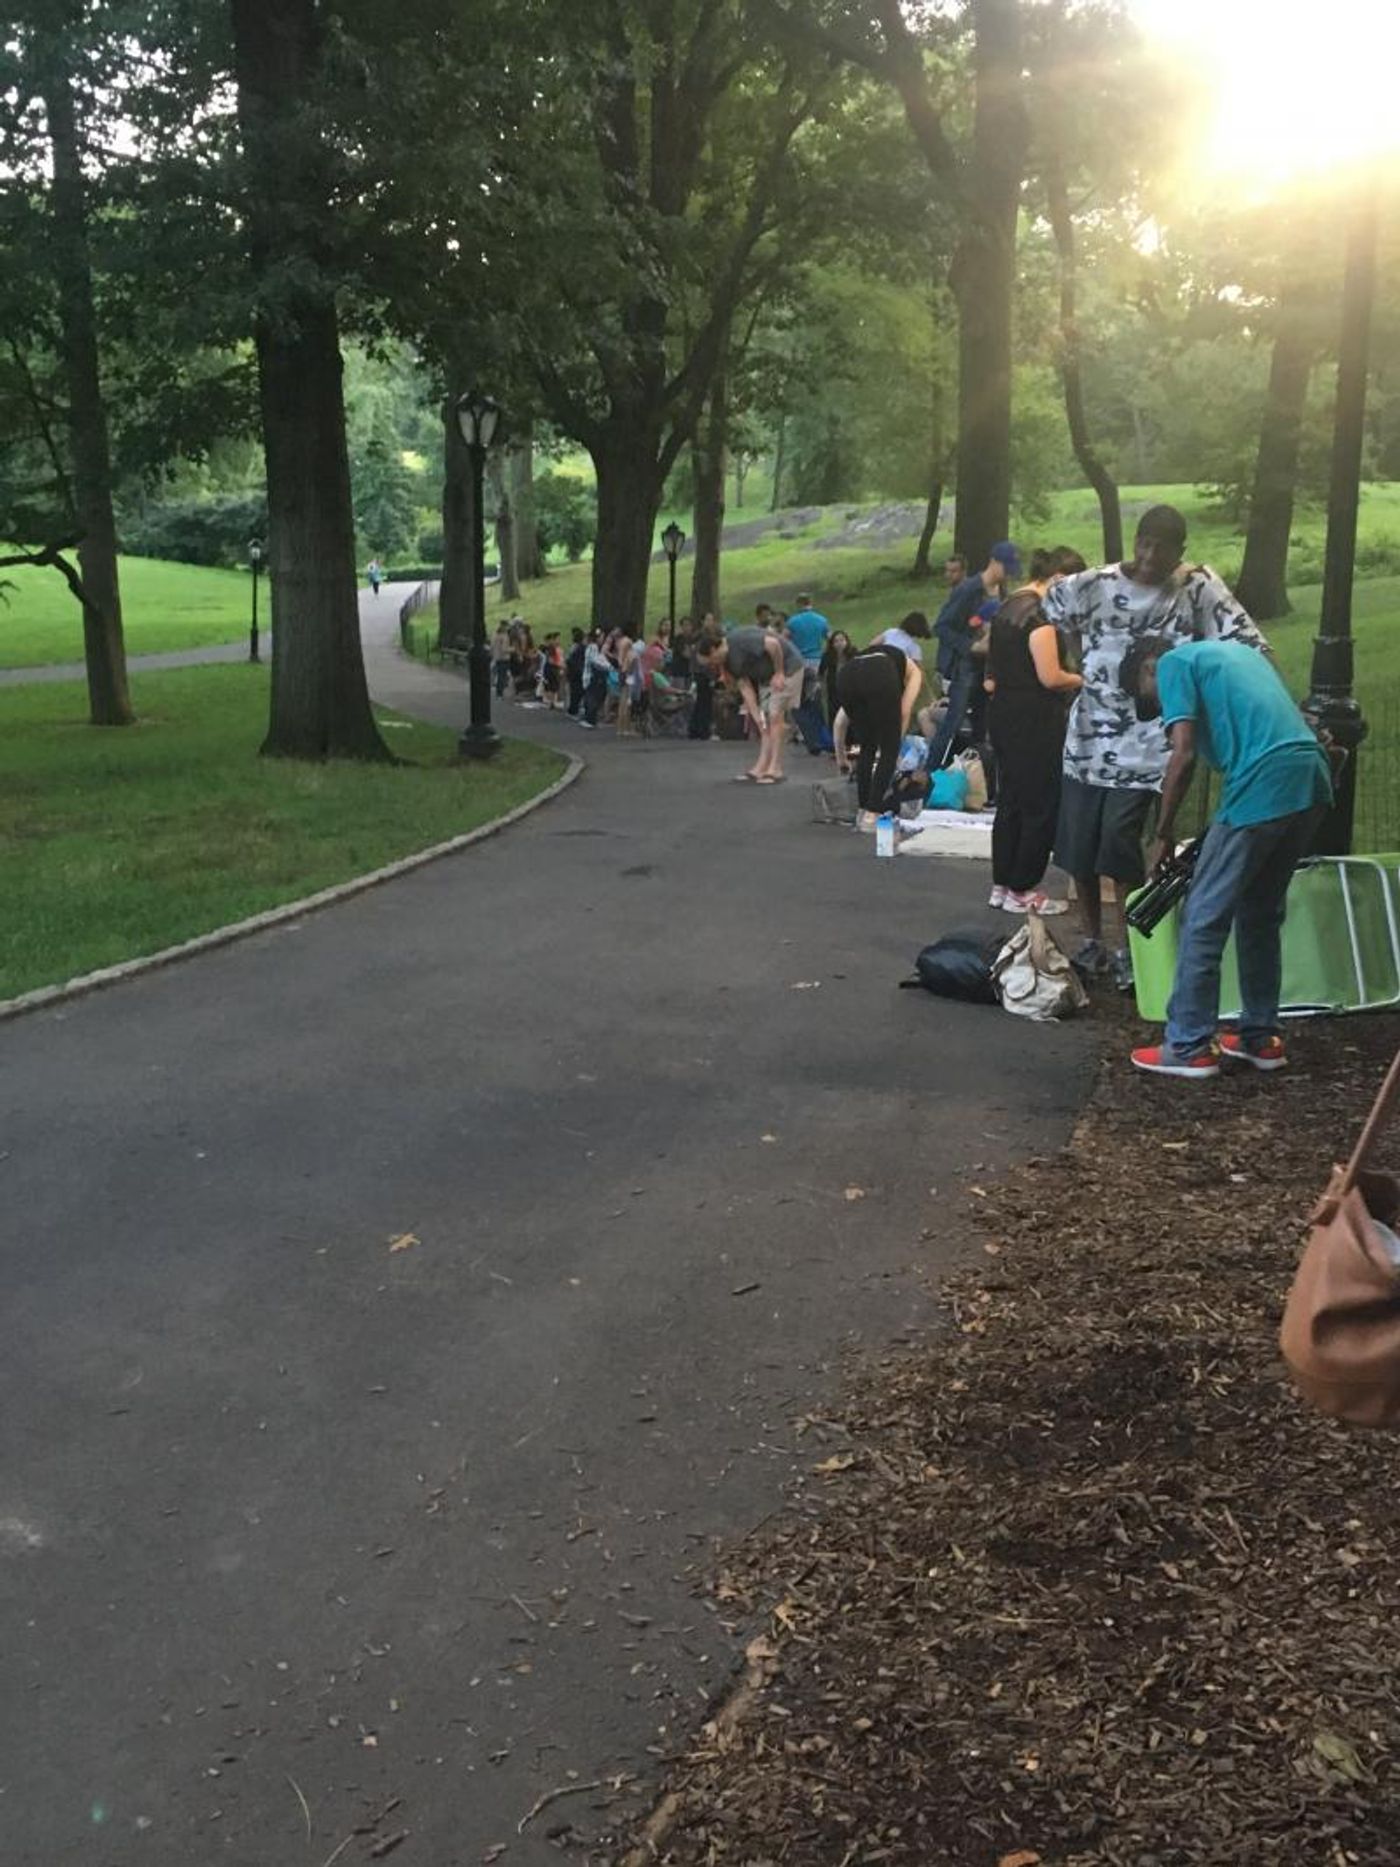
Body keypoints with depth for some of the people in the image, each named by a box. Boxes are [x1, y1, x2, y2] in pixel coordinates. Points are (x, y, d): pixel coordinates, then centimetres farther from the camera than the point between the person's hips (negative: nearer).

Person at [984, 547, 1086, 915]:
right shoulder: (1040, 612, -16)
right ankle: (1022, 891, 6)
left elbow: (992, 679, 15)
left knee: (1010, 801, 16)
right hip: (1034, 721, -9)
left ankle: (1002, 885, 22)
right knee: (1040, 806, 1)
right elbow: (1050, 676, -20)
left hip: (1003, 714, 9)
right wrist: (1082, 680, -4)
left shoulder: (1006, 608, 13)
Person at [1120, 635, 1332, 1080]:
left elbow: (1184, 755, -7)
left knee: (1203, 920, 2)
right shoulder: (1234, 650, 29)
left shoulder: (1172, 664, 6)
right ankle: (1261, 1038, 26)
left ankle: (1188, 1047, 5)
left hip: (1263, 789, -8)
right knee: (1261, 915, 20)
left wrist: (1163, 834, 3)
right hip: (1311, 781, 8)